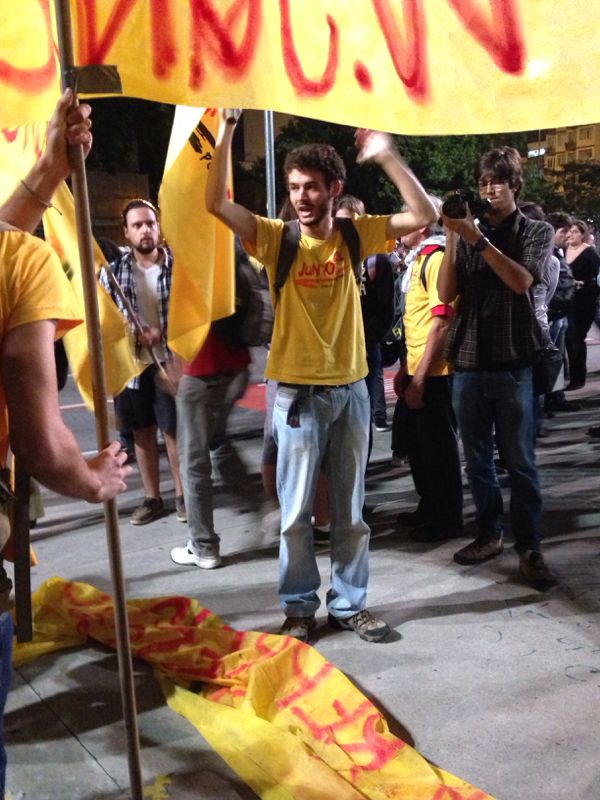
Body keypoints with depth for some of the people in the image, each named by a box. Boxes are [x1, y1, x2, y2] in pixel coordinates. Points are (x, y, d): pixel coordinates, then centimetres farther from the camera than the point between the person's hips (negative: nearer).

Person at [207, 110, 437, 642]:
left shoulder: (354, 234, 2)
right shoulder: (277, 238, -4)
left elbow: (424, 216, -5)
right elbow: (216, 203, -15)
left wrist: (387, 156, -13)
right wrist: (226, 134, -20)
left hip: (350, 389, 2)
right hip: (298, 393, -2)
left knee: (350, 510, 12)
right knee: (297, 511, 6)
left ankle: (349, 604, 26)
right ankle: (299, 606, 22)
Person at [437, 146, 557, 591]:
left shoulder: (537, 232, 4)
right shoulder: (467, 232, 10)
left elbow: (521, 280, -14)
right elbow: (446, 293, 1)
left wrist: (478, 239, -19)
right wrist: (452, 239, -9)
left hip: (512, 361, -3)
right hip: (467, 359, 3)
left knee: (519, 461, 0)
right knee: (477, 458, 11)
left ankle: (530, 547, 9)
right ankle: (490, 533, 25)